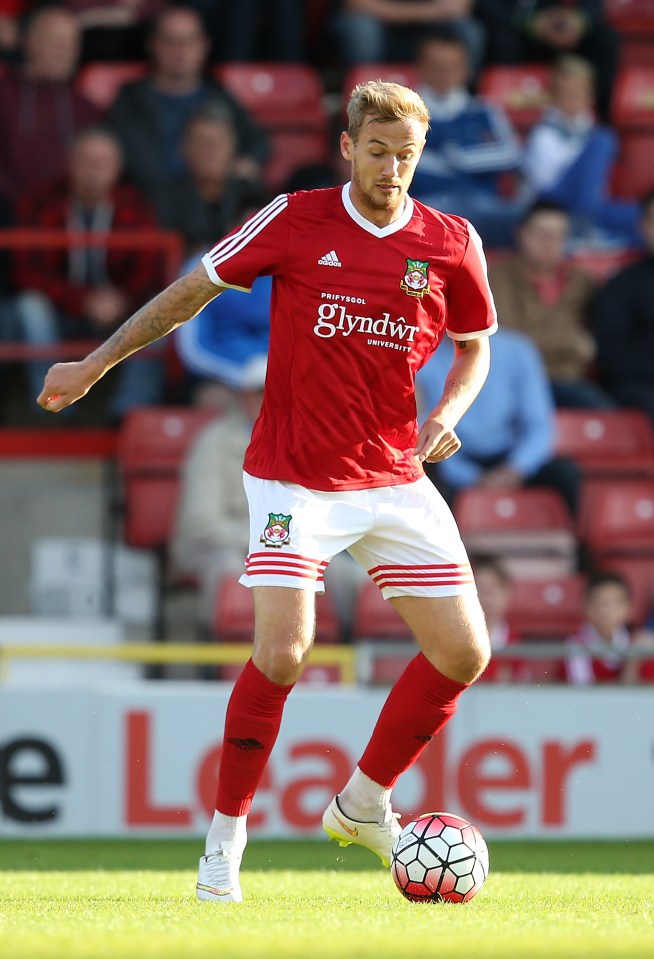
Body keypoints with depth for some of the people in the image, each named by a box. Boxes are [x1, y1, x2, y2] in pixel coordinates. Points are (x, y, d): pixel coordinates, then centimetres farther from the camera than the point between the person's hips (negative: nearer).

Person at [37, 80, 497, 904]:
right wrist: (96, 363, 5)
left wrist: (448, 414, -6)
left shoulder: (451, 244, -1)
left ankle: (364, 803, 21)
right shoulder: (295, 220, -7)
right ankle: (225, 835, -2)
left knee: (463, 655, -1)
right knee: (281, 652, -19)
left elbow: (474, 345, 15)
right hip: (294, 477, -4)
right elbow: (192, 290, 4)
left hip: (395, 479, 4)